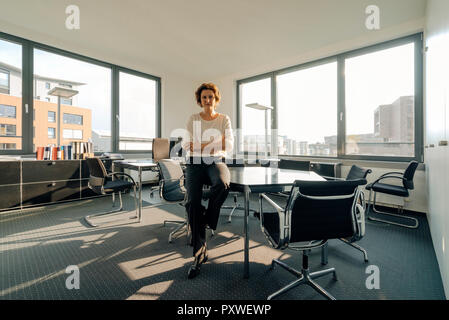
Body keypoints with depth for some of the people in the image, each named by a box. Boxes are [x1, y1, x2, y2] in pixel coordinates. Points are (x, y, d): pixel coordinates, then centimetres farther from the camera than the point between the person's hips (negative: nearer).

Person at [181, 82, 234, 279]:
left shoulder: (224, 119, 9)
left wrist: (199, 145, -11)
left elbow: (229, 146, -3)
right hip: (195, 164, 1)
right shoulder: (193, 119, 10)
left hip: (216, 163, 0)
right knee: (192, 202, -22)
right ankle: (199, 252, -7)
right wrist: (214, 143, -9)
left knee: (222, 184, -36)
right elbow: (186, 145, -2)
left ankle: (206, 221, -6)